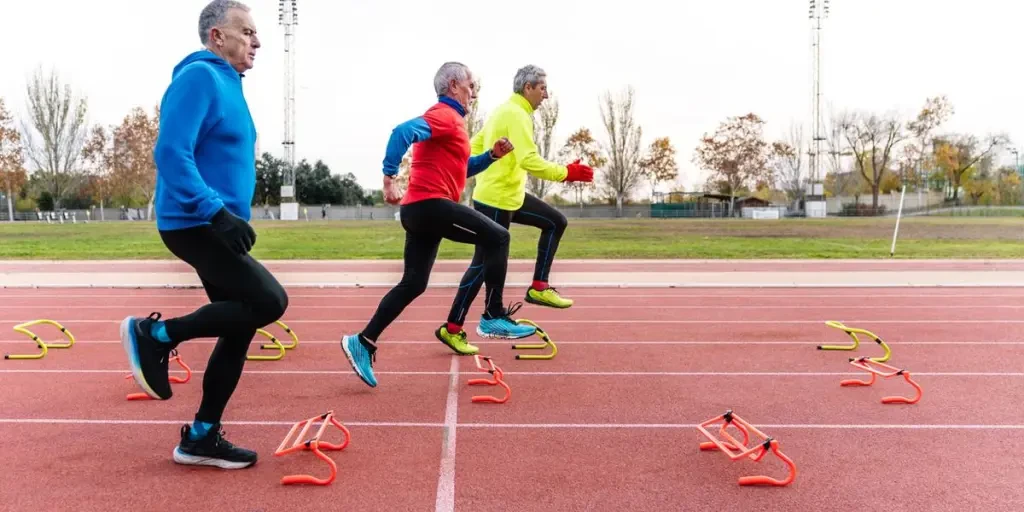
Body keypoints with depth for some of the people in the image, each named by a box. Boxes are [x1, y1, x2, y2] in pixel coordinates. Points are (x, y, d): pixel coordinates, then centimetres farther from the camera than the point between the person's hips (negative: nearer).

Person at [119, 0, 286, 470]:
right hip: (195, 225, -10)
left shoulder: (226, 83, 18)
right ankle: (155, 335, -2)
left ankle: (201, 437, 18)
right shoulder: (199, 77, -12)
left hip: (214, 227, 10)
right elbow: (172, 153, -22)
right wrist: (216, 211, -28)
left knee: (240, 330, 7)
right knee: (270, 302, -18)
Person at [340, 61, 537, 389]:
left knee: (413, 284, 9)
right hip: (430, 203, -11)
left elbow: (461, 167, 31)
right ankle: (494, 317, -3)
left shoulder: (449, 119, 25)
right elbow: (403, 132, -24)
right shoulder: (445, 115, -8)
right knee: (497, 238, -8)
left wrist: (492, 155, 15)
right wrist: (389, 178, -30)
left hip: (421, 208, 11)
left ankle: (363, 343, 9)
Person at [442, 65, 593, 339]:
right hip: (496, 199, -10)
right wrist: (566, 173, -25)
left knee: (556, 222, 13)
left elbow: (475, 145, 19)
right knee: (484, 264, -4)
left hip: (510, 195, 10)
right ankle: (452, 327, 4)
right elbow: (529, 160, -28)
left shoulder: (504, 111, 13)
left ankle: (538, 287, 12)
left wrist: (486, 172, 19)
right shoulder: (516, 114, -17)